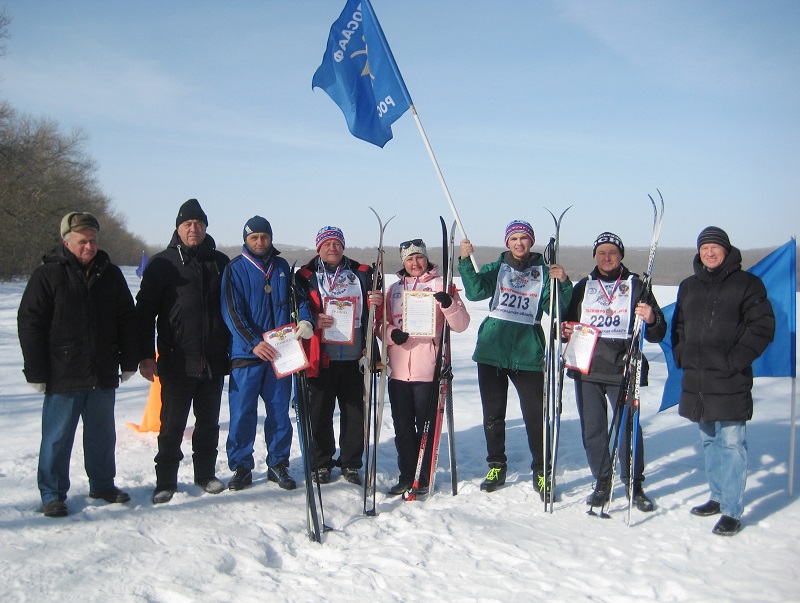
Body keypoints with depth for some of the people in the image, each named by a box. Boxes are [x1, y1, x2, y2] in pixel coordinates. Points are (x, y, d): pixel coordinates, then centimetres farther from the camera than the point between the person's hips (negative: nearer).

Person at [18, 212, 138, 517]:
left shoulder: (111, 274, 7)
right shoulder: (48, 275, -5)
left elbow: (127, 320, 13)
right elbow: (29, 324, -6)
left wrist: (128, 361, 9)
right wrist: (36, 372, -9)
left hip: (103, 376, 4)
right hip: (63, 377, -4)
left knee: (103, 434, 15)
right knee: (57, 438, 5)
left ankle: (102, 484, 30)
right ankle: (53, 495, 18)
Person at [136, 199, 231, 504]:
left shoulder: (220, 262, 9)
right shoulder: (162, 264, 0)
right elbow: (145, 310, -2)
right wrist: (146, 355, -8)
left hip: (213, 361, 3)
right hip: (177, 361, -3)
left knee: (209, 423, 13)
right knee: (172, 425, 3)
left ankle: (206, 473, 26)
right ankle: (166, 481, 14)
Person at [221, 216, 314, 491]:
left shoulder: (282, 267, 10)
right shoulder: (235, 269, -2)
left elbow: (297, 298, 13)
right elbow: (232, 311, -9)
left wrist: (305, 320, -10)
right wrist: (253, 343, -21)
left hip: (279, 352, 3)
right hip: (246, 354, -3)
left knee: (279, 412, 9)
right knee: (242, 412, -1)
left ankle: (278, 464, 21)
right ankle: (241, 466, 14)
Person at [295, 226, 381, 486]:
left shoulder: (361, 273, 13)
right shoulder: (306, 276, 7)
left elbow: (373, 314, 17)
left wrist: (376, 303, -6)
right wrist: (312, 321, -16)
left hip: (354, 357, 2)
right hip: (321, 358, -1)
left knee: (355, 412, 5)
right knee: (320, 413, 3)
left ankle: (351, 464, 18)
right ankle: (321, 463, 18)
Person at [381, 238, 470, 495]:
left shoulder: (440, 285, 2)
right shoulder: (395, 289, 15)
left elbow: (461, 325, -5)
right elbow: (382, 323, 15)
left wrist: (449, 304, -24)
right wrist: (391, 333, -8)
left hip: (428, 370, -4)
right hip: (398, 370, 4)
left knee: (426, 426, 3)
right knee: (402, 426, 9)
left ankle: (423, 477, 16)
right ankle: (406, 475, 22)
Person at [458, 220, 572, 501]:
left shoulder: (543, 271, 6)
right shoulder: (497, 268, 8)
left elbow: (558, 308, 0)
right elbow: (476, 291, -8)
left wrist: (563, 283, -16)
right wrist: (466, 261, -19)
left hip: (528, 352, -1)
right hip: (492, 349, 2)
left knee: (535, 414, -3)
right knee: (493, 413, 9)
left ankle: (542, 473, 9)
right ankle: (496, 466, 24)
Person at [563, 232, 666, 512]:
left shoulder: (636, 286, 6)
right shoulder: (583, 286, 14)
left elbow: (657, 334, 5)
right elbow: (568, 321, 22)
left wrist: (651, 320, -18)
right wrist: (565, 330, -1)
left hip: (623, 370, -2)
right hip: (586, 369, 3)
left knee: (628, 426, -1)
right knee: (592, 429, 6)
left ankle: (634, 484, 16)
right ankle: (602, 483, 21)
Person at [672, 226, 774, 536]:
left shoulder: (747, 284, -2)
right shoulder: (688, 287, 15)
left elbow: (762, 327, -6)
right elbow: (678, 326, 24)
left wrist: (736, 360, -12)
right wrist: (681, 357, 9)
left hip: (730, 382, -6)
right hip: (696, 380, 6)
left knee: (731, 443, -7)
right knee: (708, 441, 15)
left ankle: (732, 511, -1)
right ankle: (718, 497, 29)